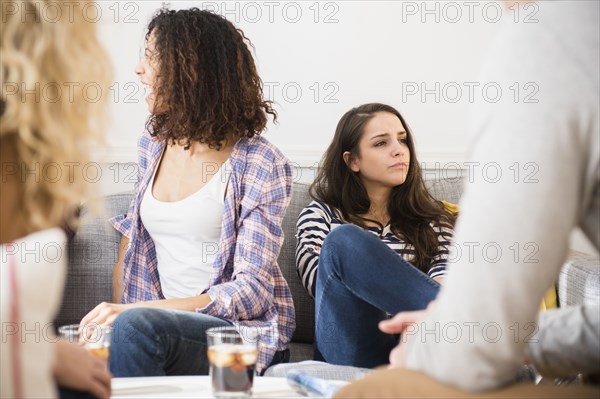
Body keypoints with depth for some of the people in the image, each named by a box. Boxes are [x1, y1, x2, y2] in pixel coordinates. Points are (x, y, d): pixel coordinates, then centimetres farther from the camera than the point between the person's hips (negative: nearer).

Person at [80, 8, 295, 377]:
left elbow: (252, 289, -14)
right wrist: (117, 312, 1)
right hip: (166, 325, 4)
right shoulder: (153, 145, 11)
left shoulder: (261, 165, -9)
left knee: (137, 326, -35)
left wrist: (131, 314, -26)